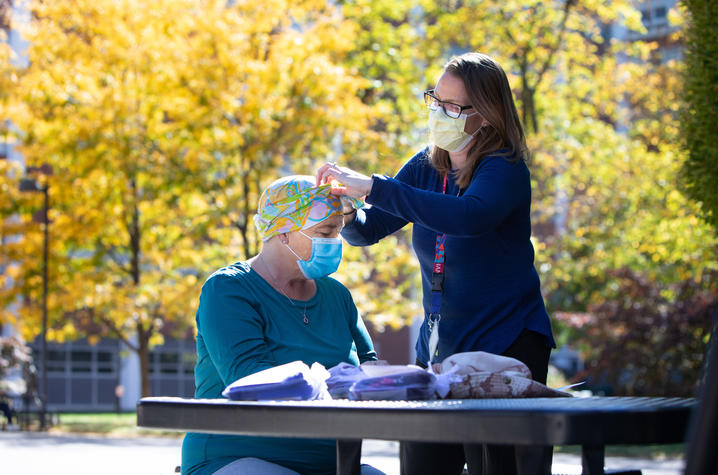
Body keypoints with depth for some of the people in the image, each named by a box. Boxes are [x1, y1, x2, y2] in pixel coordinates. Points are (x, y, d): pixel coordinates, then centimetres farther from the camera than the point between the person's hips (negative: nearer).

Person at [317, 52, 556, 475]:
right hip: (437, 351, 7)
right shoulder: (427, 166, 8)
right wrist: (346, 214, -14)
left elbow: (468, 216, -35)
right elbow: (370, 230, 11)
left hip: (505, 346, -7)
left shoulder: (505, 170, -14)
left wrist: (371, 186, -34)